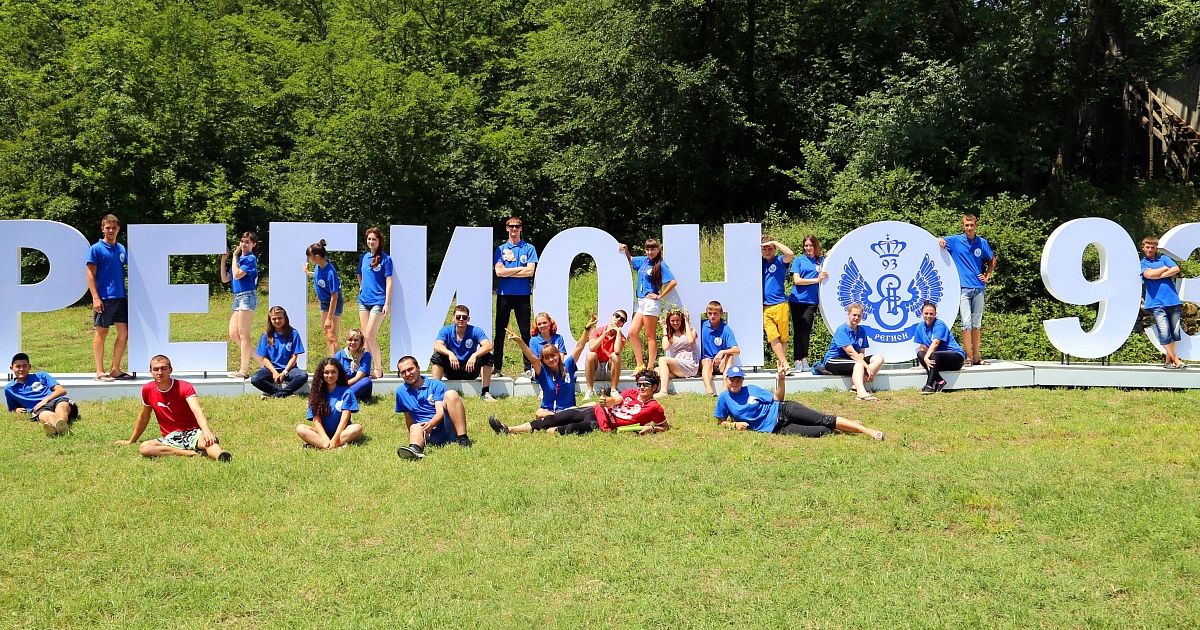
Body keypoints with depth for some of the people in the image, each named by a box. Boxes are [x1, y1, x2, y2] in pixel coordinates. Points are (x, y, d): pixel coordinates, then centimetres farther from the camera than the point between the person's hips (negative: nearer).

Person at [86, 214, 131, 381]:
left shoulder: (121, 249, 12)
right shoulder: (96, 249, -4)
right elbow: (91, 275, -7)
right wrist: (95, 298, -15)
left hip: (120, 297, 6)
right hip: (104, 298, -6)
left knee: (124, 332, 5)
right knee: (101, 333, 1)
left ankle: (115, 369, 15)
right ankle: (100, 371, 8)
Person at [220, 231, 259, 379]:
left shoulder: (251, 259, -6)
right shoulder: (238, 259, 18)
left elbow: (237, 275, -18)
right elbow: (225, 279, 17)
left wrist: (234, 257, -9)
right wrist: (223, 260, 10)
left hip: (247, 297, -9)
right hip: (237, 298, 9)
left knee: (243, 334, -7)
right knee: (233, 335, 7)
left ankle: (244, 370, -3)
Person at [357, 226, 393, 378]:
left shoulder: (385, 259, -5)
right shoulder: (364, 257, 10)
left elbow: (388, 282, -7)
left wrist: (387, 303, -12)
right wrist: (362, 287, 14)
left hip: (378, 301, -6)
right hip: (363, 300, 6)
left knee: (370, 336, -12)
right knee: (365, 337, 7)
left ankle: (378, 369, -1)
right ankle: (368, 369, 13)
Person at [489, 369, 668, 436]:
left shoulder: (654, 407, -1)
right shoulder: (631, 393, 14)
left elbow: (665, 426, 2)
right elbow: (615, 400, 3)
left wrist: (651, 428, -18)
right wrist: (605, 401, -20)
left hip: (602, 426, -6)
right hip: (594, 411, 6)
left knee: (568, 430, -29)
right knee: (553, 419, -5)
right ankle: (507, 429, -7)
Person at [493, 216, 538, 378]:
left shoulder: (529, 249, 7)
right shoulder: (501, 249, 9)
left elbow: (530, 272, -6)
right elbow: (499, 271, -4)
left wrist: (508, 272, -5)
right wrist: (520, 268, -4)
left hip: (523, 294, -1)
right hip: (504, 295, 1)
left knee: (525, 332, 0)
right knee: (500, 331, 2)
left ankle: (528, 367, 4)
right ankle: (497, 367, 7)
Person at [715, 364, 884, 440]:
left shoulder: (751, 389, 9)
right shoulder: (724, 398, 3)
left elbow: (777, 399, 12)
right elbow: (720, 422, 11)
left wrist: (780, 379, -4)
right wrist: (734, 424, -9)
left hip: (782, 411, 2)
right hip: (774, 428, -2)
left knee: (823, 420, -15)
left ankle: (866, 430, -11)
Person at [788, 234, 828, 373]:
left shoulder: (822, 261, 12)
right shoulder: (798, 260, 6)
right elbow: (797, 280, -3)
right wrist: (816, 280, -10)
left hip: (811, 301, 1)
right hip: (797, 300, -1)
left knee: (806, 331, -3)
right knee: (798, 330, 2)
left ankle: (804, 360, 6)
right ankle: (797, 361, 4)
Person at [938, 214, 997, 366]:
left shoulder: (982, 243, 8)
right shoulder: (955, 241, 1)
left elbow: (992, 261, 22)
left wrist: (987, 276, 12)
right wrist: (939, 241, -19)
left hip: (978, 288, 3)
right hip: (963, 288, -3)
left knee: (977, 323, 8)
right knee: (966, 322, -10)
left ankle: (976, 356, 15)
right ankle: (969, 357, -8)